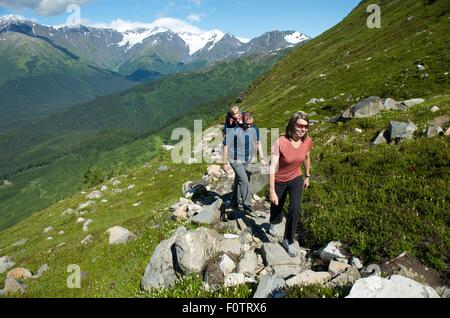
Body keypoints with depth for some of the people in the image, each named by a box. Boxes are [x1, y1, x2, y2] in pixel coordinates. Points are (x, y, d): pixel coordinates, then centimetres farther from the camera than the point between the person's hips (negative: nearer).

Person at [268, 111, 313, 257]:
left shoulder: (308, 141, -15)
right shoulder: (280, 142, -30)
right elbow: (272, 168, -27)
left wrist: (307, 176, 17)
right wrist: (272, 192, -26)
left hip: (296, 179, 2)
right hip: (279, 181, -2)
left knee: (295, 208, -16)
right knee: (276, 208, 17)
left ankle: (288, 241, 7)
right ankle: (273, 223, 56)